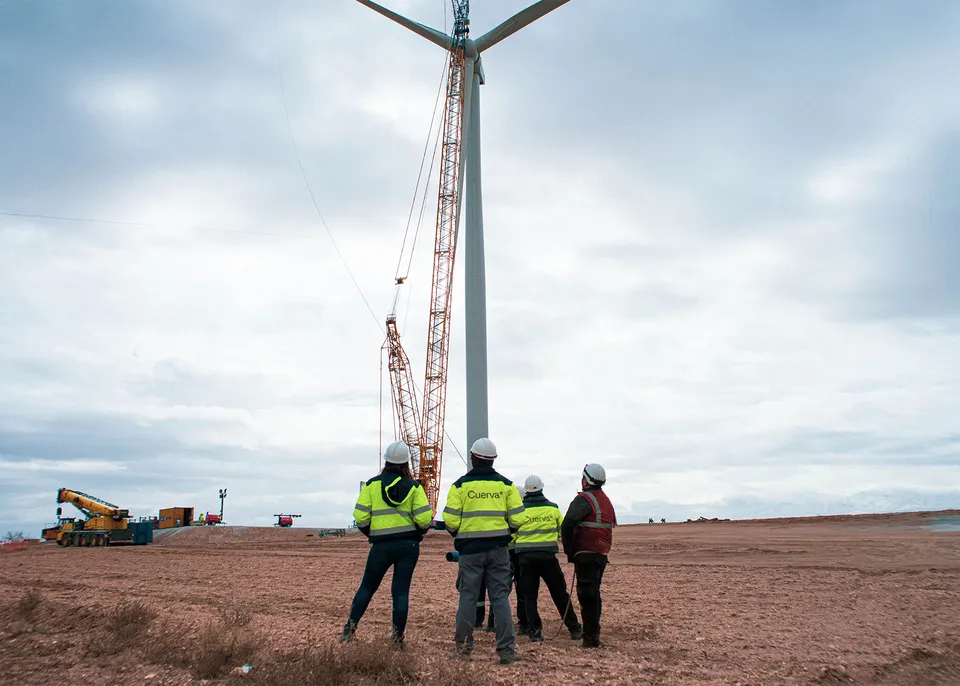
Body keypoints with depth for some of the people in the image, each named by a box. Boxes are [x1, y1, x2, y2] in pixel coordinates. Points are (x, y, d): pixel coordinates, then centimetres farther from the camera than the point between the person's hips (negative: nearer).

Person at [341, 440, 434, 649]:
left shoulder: (372, 484, -1)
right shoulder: (414, 486, -1)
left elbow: (360, 516, -3)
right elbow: (424, 518, -7)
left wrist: (369, 533, 16)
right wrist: (420, 531, 15)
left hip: (382, 545, 0)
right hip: (409, 545, 0)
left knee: (367, 587, 16)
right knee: (401, 591, 5)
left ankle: (349, 629, 18)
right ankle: (398, 639, 7)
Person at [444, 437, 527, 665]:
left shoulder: (460, 485, -3)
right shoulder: (506, 484, 2)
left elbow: (451, 521, -7)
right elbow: (518, 519, -2)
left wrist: (457, 534, 14)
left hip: (470, 548, -1)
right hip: (498, 548, 1)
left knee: (468, 596, 10)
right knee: (500, 597, 5)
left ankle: (462, 645, 19)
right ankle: (507, 649, 3)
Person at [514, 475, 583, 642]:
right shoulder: (552, 508, 4)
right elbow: (563, 530, 16)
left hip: (525, 557, -1)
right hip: (547, 555, 1)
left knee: (529, 595, 8)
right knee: (560, 593, 10)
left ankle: (535, 631, 5)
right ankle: (574, 629, 14)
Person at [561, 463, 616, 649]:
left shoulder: (584, 499, -12)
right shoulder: (606, 501, 17)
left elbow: (567, 525, -23)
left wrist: (569, 550, -10)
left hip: (586, 554, -9)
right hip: (602, 554, 9)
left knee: (587, 595, -4)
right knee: (593, 594, 18)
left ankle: (591, 638, -3)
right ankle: (592, 633, 26)